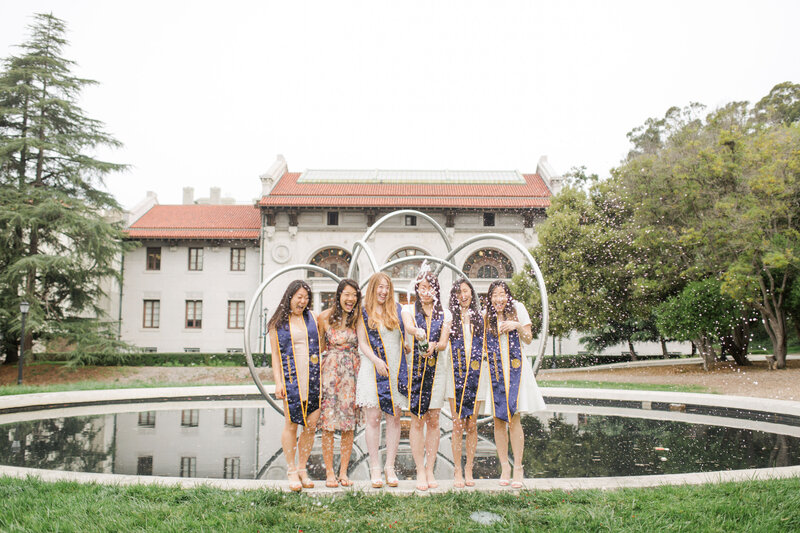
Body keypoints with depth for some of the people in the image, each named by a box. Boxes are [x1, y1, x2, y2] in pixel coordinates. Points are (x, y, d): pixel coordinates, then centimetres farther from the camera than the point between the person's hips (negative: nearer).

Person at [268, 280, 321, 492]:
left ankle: (302, 469, 15)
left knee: (311, 425, 2)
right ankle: (291, 471, 9)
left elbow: (320, 345, 14)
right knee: (291, 424, -2)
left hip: (313, 377, 2)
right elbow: (275, 355, 5)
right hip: (291, 378, -2)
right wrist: (278, 382, -5)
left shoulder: (311, 317, 13)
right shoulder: (278, 322, 7)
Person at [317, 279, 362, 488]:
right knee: (328, 423, -2)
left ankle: (343, 472, 12)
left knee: (349, 424, 2)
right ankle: (329, 473, 6)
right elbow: (319, 347, 7)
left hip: (352, 373, 2)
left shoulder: (358, 318, 5)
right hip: (330, 371, -2)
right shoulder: (325, 317, 1)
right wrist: (316, 372, 2)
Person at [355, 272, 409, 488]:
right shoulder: (364, 313, 6)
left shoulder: (397, 310, 12)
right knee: (373, 418, -3)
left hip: (396, 370, 2)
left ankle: (390, 467, 11)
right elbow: (362, 343, 1)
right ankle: (375, 468, 5)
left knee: (394, 418, 2)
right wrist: (376, 361, -14)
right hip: (373, 371, -2)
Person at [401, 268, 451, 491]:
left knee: (433, 420, 3)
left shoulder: (444, 314, 10)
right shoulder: (409, 309, 4)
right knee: (417, 421, -2)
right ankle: (420, 471, 5)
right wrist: (417, 332, -42)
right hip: (414, 368, -2)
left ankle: (430, 470, 12)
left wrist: (434, 346, -23)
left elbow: (444, 343, 0)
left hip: (436, 369, 2)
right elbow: (408, 327, -18)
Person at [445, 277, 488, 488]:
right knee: (458, 425, -1)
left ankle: (469, 471, 13)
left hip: (476, 375, 2)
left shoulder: (480, 317, 11)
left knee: (472, 425, 4)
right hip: (455, 375, -2)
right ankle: (457, 471, 7)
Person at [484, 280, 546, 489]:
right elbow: (482, 345, 12)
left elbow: (528, 340, 5)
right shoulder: (486, 316, 8)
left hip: (515, 369, -2)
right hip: (494, 370, 2)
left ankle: (518, 468, 1)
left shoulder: (518, 309, 4)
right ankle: (504, 466, 12)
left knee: (513, 418, -7)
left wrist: (518, 326, -11)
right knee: (498, 419, 1)